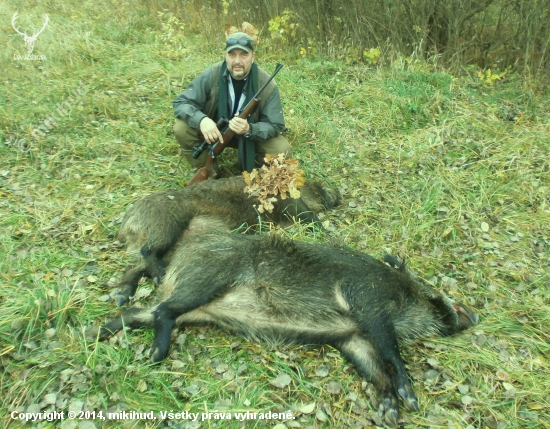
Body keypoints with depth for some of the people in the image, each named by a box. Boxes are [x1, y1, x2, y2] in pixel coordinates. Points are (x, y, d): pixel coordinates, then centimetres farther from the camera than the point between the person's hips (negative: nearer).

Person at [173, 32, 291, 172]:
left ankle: (251, 168, 7)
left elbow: (275, 125, -19)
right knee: (181, 128, -25)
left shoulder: (267, 84, -21)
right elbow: (181, 102, -19)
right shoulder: (212, 75, -21)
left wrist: (249, 129, -42)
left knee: (282, 150, -23)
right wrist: (201, 120, -42)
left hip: (251, 134, 0)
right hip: (214, 129, 0)